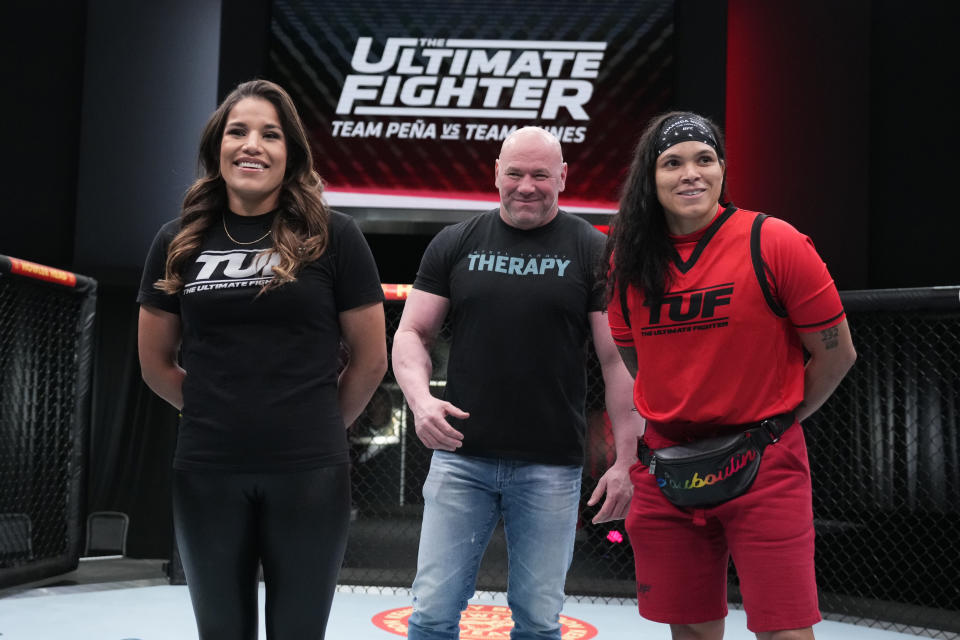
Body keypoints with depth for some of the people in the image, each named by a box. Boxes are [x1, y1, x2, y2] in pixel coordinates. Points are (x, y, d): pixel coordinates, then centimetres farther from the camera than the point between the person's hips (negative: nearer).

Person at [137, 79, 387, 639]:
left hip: (308, 474, -2)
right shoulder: (179, 242, 5)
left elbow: (371, 359, 2)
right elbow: (157, 364, 13)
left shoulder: (333, 236, -3)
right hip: (206, 473, 2)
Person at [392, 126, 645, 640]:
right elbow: (412, 334, 8)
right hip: (461, 456, 1)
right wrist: (421, 399, -13)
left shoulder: (593, 252, 1)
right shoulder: (454, 245, 7)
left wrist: (626, 461, -6)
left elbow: (618, 359, -1)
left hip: (551, 467, -1)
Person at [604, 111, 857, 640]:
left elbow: (836, 353, -3)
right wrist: (674, 422, 12)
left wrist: (776, 424, 2)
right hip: (664, 469, 4)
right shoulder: (629, 261, 3)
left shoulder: (774, 244, -10)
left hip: (765, 468, -4)